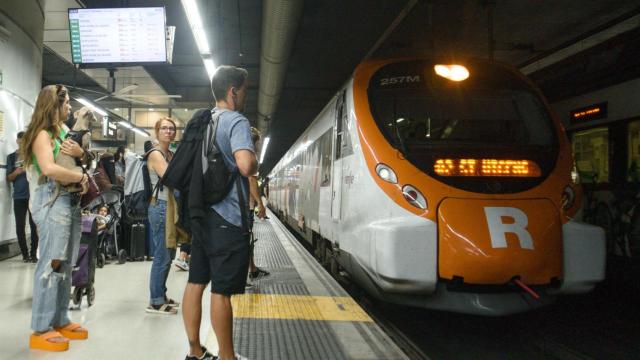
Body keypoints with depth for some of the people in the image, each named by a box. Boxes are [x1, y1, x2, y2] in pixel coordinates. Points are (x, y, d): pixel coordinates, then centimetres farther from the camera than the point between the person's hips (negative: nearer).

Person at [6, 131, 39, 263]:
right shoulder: (11, 157, 8)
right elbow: (8, 179, 7)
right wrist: (16, 172, -13)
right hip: (19, 197, 1)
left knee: (34, 225, -2)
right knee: (20, 226, 1)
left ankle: (33, 254, 4)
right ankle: (25, 254, 9)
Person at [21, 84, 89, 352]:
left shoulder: (62, 131, 19)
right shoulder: (42, 134, -8)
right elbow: (49, 169, -24)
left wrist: (80, 153, 1)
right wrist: (81, 177, -12)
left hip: (69, 200, 9)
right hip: (52, 201, -9)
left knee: (65, 264, 10)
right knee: (51, 263, -9)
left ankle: (60, 320, 18)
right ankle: (41, 329, -4)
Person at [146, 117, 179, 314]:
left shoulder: (171, 154, 16)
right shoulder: (155, 154, -10)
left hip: (172, 207, 9)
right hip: (161, 207, -9)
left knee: (168, 254, 14)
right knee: (162, 256, -6)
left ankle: (161, 296, 24)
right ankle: (155, 302, 2)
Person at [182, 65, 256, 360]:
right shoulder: (237, 121, -11)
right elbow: (245, 166, -27)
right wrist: (256, 163, -5)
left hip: (202, 212, 8)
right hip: (228, 217, -8)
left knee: (196, 282, 11)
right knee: (221, 290, -2)